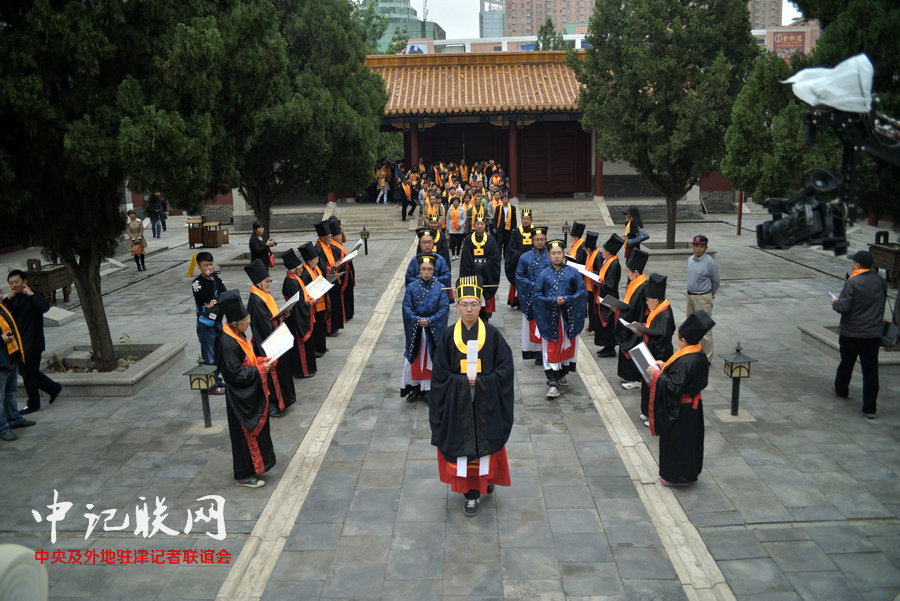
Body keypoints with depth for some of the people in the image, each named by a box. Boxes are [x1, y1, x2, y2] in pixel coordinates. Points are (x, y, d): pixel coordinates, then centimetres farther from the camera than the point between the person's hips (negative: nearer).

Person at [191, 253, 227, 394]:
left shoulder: (215, 278, 7)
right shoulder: (197, 283, -14)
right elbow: (207, 298, -27)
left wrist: (216, 301, -18)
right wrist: (211, 279, -25)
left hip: (218, 321, 7)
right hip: (206, 324, -7)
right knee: (209, 356, -2)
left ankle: (217, 380, 32)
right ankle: (212, 386, 7)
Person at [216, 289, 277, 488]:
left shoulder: (238, 335, 2)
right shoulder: (227, 343, -28)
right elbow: (235, 374, -27)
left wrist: (261, 360, 1)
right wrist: (260, 370, -20)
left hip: (251, 394, 10)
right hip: (241, 399, -10)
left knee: (255, 430, 20)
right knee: (246, 434, 3)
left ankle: (254, 466, 35)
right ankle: (244, 475, 18)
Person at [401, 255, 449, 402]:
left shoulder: (440, 288, -4)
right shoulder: (412, 287, -2)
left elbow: (444, 309, -7)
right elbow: (406, 307, -4)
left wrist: (430, 320, -18)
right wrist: (417, 320, -18)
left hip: (434, 330, -1)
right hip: (415, 330, 1)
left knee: (431, 358, 5)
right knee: (414, 359, 6)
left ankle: (429, 388, 16)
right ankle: (415, 387, 20)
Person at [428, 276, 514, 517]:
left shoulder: (492, 334, -4)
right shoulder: (448, 336, -3)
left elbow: (505, 367, -4)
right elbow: (440, 373, -2)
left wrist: (482, 381, -15)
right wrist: (463, 381, -14)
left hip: (486, 403, 0)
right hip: (458, 403, 0)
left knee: (485, 441, 10)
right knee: (463, 444, 4)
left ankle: (486, 477, 37)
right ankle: (471, 494, 16)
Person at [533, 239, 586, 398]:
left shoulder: (572, 273, 2)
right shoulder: (544, 275, 2)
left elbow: (582, 291, -1)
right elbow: (536, 295, -1)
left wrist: (567, 299, -14)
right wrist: (553, 301, -14)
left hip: (568, 316, 1)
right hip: (549, 318, -1)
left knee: (567, 346, 12)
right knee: (550, 350, -6)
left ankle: (562, 374, 34)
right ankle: (552, 383, -7)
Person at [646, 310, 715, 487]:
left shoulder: (686, 361, -30)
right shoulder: (699, 354, -1)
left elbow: (675, 386, -29)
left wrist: (657, 374, -20)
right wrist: (665, 366, 10)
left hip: (681, 411, -9)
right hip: (693, 405, 9)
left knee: (676, 442, 8)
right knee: (689, 440, 21)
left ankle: (676, 476, 22)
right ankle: (690, 473, 36)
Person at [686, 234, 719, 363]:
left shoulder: (710, 262, -15)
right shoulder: (690, 259, 6)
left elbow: (715, 281, -3)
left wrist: (711, 294, 10)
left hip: (703, 298, -7)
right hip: (690, 296, 8)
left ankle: (707, 358, 0)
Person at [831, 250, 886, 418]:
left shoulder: (852, 283, -16)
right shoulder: (880, 281, 3)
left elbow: (843, 307, -19)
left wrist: (835, 302, 0)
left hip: (851, 334, -4)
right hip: (874, 334, 4)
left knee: (846, 363, 19)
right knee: (871, 369, 3)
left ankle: (841, 390, 41)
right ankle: (870, 408, 1)